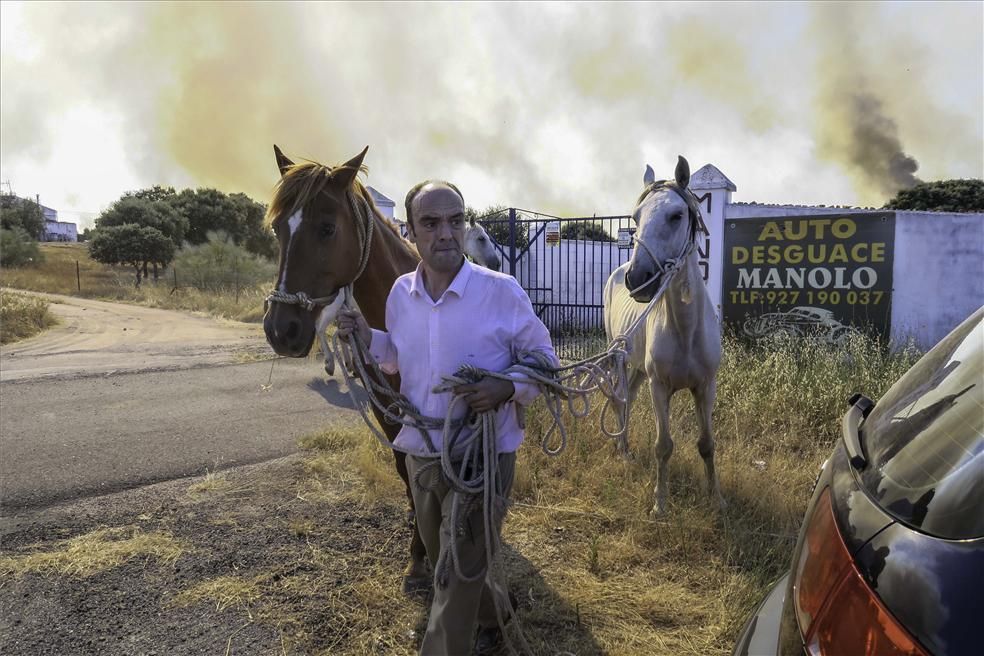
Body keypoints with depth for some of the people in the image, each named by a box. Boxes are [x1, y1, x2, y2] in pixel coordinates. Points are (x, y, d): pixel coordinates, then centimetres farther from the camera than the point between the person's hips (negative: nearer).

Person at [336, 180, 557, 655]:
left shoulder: (502, 292, -16)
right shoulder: (400, 294, -1)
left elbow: (544, 359, -7)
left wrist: (508, 387, -27)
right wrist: (365, 338, -3)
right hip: (420, 457, 6)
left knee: (455, 582, 2)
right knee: (446, 565, 26)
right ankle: (496, 613, 56)